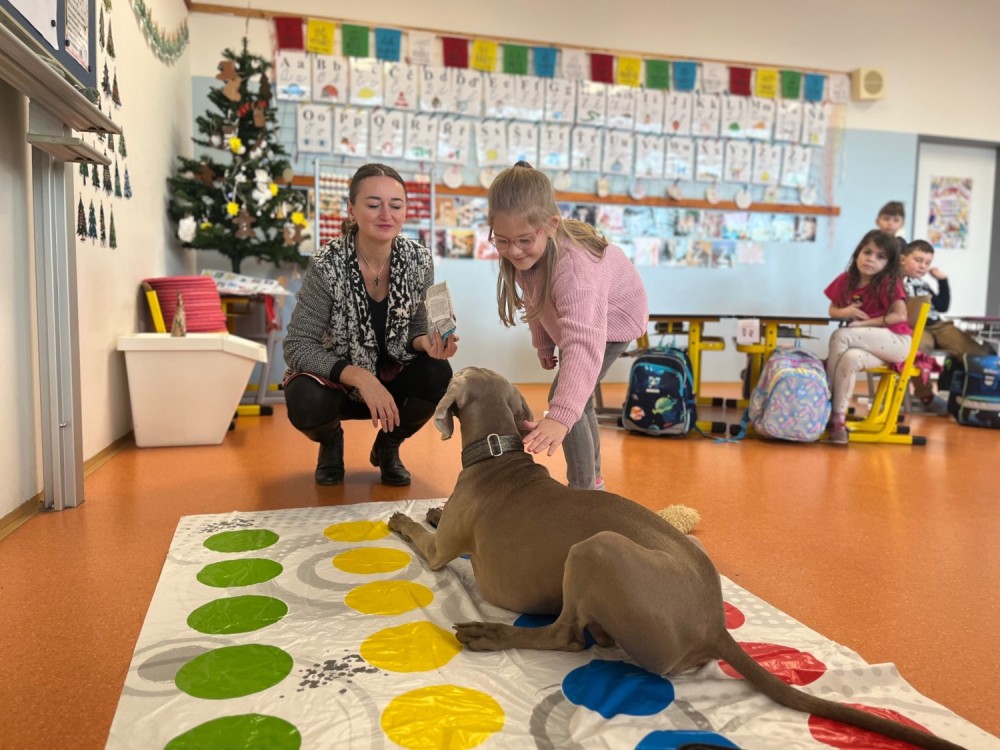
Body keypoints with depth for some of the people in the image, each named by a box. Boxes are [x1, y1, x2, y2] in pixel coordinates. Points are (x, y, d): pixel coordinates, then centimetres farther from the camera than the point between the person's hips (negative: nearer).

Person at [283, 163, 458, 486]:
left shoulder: (419, 260, -13)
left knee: (438, 374, -26)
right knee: (307, 402, -34)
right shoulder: (327, 266, -22)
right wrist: (360, 378, -36)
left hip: (391, 379, 3)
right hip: (337, 381, -2)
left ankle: (388, 447, 6)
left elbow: (414, 329, -4)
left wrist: (426, 341, -30)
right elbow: (297, 346, -23)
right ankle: (331, 442, 8)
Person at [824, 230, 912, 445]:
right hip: (869, 345, 5)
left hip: (896, 342, -4)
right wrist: (843, 312, -10)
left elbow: (900, 316, -15)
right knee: (850, 358, -31)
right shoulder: (846, 280, 5)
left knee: (841, 336, -28)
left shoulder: (889, 282, -9)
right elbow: (832, 310, 14)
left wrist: (864, 323, -18)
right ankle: (838, 418, -27)